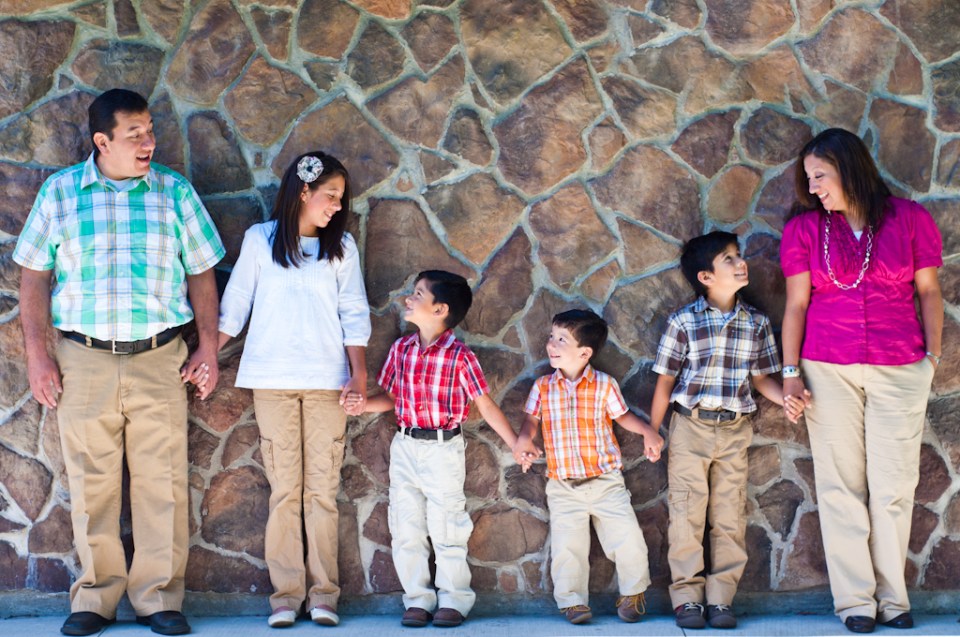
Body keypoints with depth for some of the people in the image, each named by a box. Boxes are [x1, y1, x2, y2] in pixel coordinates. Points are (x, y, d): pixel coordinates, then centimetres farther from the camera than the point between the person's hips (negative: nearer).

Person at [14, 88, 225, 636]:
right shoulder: (60, 192, 4)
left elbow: (201, 274, 10)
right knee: (91, 483, 4)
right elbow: (34, 275, 6)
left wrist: (209, 348, 3)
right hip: (83, 360, 0)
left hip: (159, 359, 0)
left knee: (163, 482, 0)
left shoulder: (176, 191, 6)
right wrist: (37, 354, -1)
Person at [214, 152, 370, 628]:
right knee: (284, 488, -2)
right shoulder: (260, 239, 5)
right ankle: (286, 593, 2)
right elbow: (234, 304, 8)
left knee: (323, 488, -1)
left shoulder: (341, 246, 9)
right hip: (272, 379, -1)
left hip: (326, 380, 1)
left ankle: (323, 593, 2)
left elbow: (354, 314, 7)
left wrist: (359, 374, -3)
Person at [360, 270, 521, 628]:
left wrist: (515, 444, -11)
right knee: (406, 528, 8)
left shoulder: (459, 356, -12)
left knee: (446, 529, 3)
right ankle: (417, 599, 18)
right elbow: (390, 398, 11)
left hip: (442, 450, -5)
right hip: (405, 448, 5)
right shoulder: (401, 349, 3)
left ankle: (453, 599, 15)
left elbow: (486, 405, -8)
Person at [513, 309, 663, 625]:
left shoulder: (604, 385, -4)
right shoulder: (543, 387, 0)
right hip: (563, 486, 1)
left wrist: (648, 431, -7)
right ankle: (572, 600, 16)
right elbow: (532, 419, 7)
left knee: (628, 539, -4)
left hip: (606, 482, -1)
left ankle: (632, 593, 19)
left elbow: (622, 415, 8)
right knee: (567, 546, -2)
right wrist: (524, 439, -14)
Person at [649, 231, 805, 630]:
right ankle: (687, 596, 7)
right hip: (690, 427, -3)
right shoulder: (684, 322, -7)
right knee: (687, 513, 0)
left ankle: (721, 597, 11)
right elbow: (666, 382, -3)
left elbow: (761, 377, 9)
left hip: (734, 431, 3)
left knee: (729, 516, 5)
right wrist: (652, 433, -2)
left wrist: (786, 398, -11)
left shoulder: (756, 324, 3)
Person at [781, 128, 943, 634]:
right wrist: (790, 371, -2)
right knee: (842, 484, 2)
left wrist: (933, 354, 2)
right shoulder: (804, 228, 2)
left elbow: (928, 291, 6)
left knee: (893, 484, 2)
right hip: (829, 371, 1)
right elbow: (797, 303, 2)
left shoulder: (910, 219, 1)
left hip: (900, 369, 0)